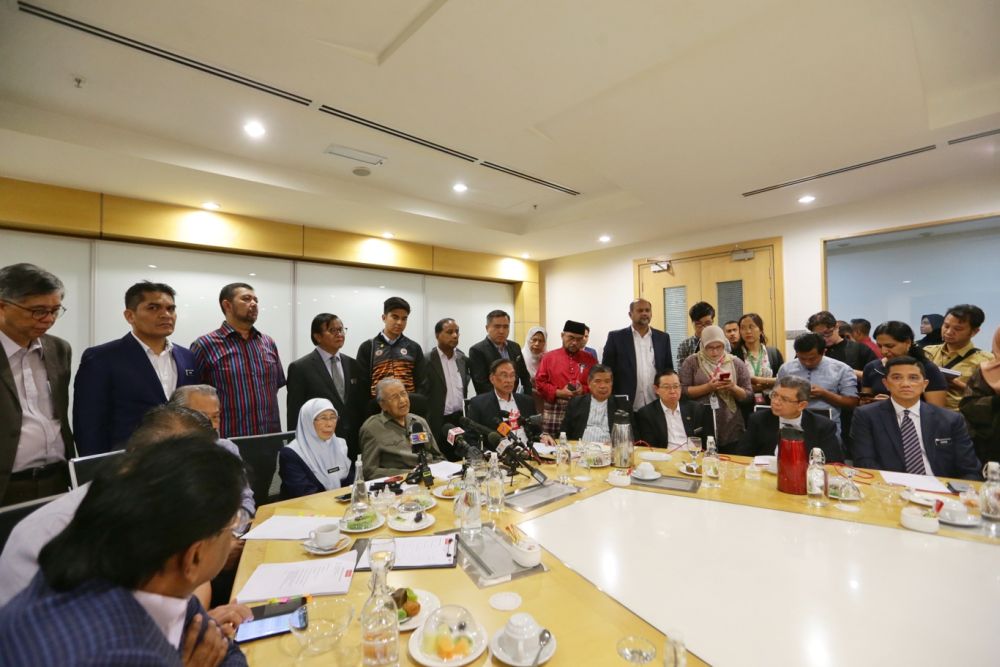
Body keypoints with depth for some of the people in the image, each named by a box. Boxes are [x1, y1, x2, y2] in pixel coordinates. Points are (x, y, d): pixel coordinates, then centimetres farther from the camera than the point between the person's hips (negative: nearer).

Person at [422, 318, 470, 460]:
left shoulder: (463, 358, 7)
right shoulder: (428, 361, -10)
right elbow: (422, 394, -9)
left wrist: (465, 415, 13)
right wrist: (425, 425, -8)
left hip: (461, 419, 5)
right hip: (439, 422, -4)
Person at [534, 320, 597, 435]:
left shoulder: (590, 360, 9)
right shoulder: (548, 357, 5)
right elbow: (539, 383, 2)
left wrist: (584, 390, -9)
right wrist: (558, 393, -11)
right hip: (554, 413, -1)